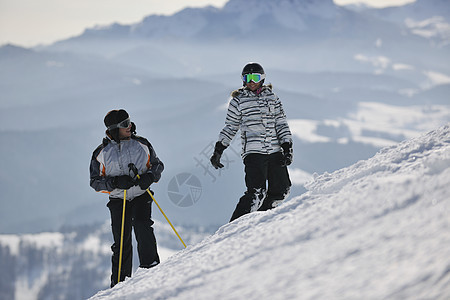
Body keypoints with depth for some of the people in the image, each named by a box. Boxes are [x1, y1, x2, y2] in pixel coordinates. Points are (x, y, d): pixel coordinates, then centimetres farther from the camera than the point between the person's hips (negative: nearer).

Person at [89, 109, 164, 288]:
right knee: (122, 242, -4)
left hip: (141, 196, 0)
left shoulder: (141, 144, 1)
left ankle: (150, 265, -18)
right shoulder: (101, 153, -3)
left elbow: (157, 165, 13)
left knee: (142, 224, -27)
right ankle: (119, 282, 8)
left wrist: (149, 177, -9)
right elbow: (95, 181, 1)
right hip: (118, 200, 0)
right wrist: (115, 182, -16)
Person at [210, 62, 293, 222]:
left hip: (275, 151, 4)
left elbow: (281, 123, 14)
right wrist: (218, 150, 4)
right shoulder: (238, 101, 7)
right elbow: (230, 127, 11)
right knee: (256, 192, -18)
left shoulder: (272, 98, 14)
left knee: (281, 190, -2)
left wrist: (287, 147, 2)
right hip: (253, 152, -4)